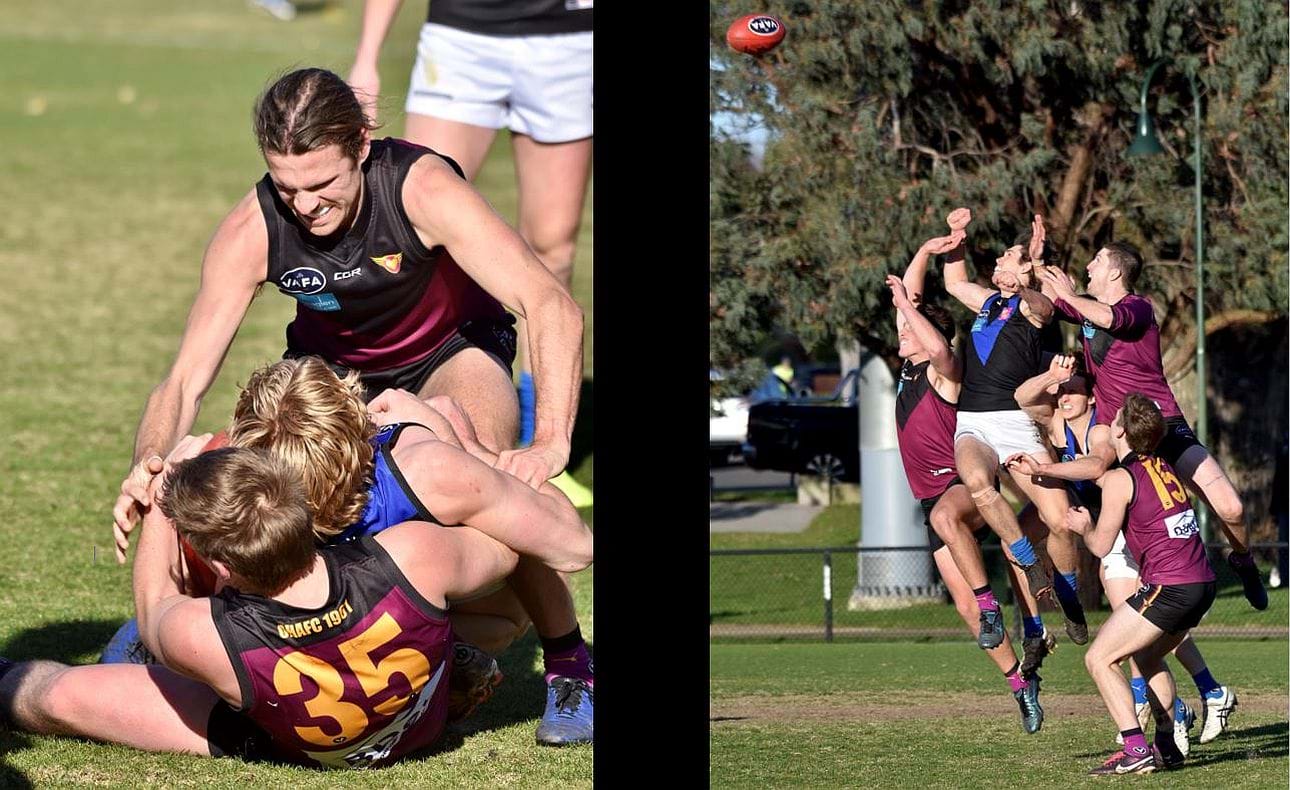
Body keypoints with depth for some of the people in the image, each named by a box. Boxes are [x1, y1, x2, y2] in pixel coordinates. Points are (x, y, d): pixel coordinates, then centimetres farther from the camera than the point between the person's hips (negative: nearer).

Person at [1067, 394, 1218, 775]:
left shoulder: (1120, 480, -8)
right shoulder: (1162, 467, 17)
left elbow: (1102, 545, -1)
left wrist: (1084, 528, 21)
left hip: (1168, 585, -9)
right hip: (1202, 583, 9)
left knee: (1099, 658, -2)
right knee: (1148, 655, 29)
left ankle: (1136, 750, -14)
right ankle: (1166, 746, 24)